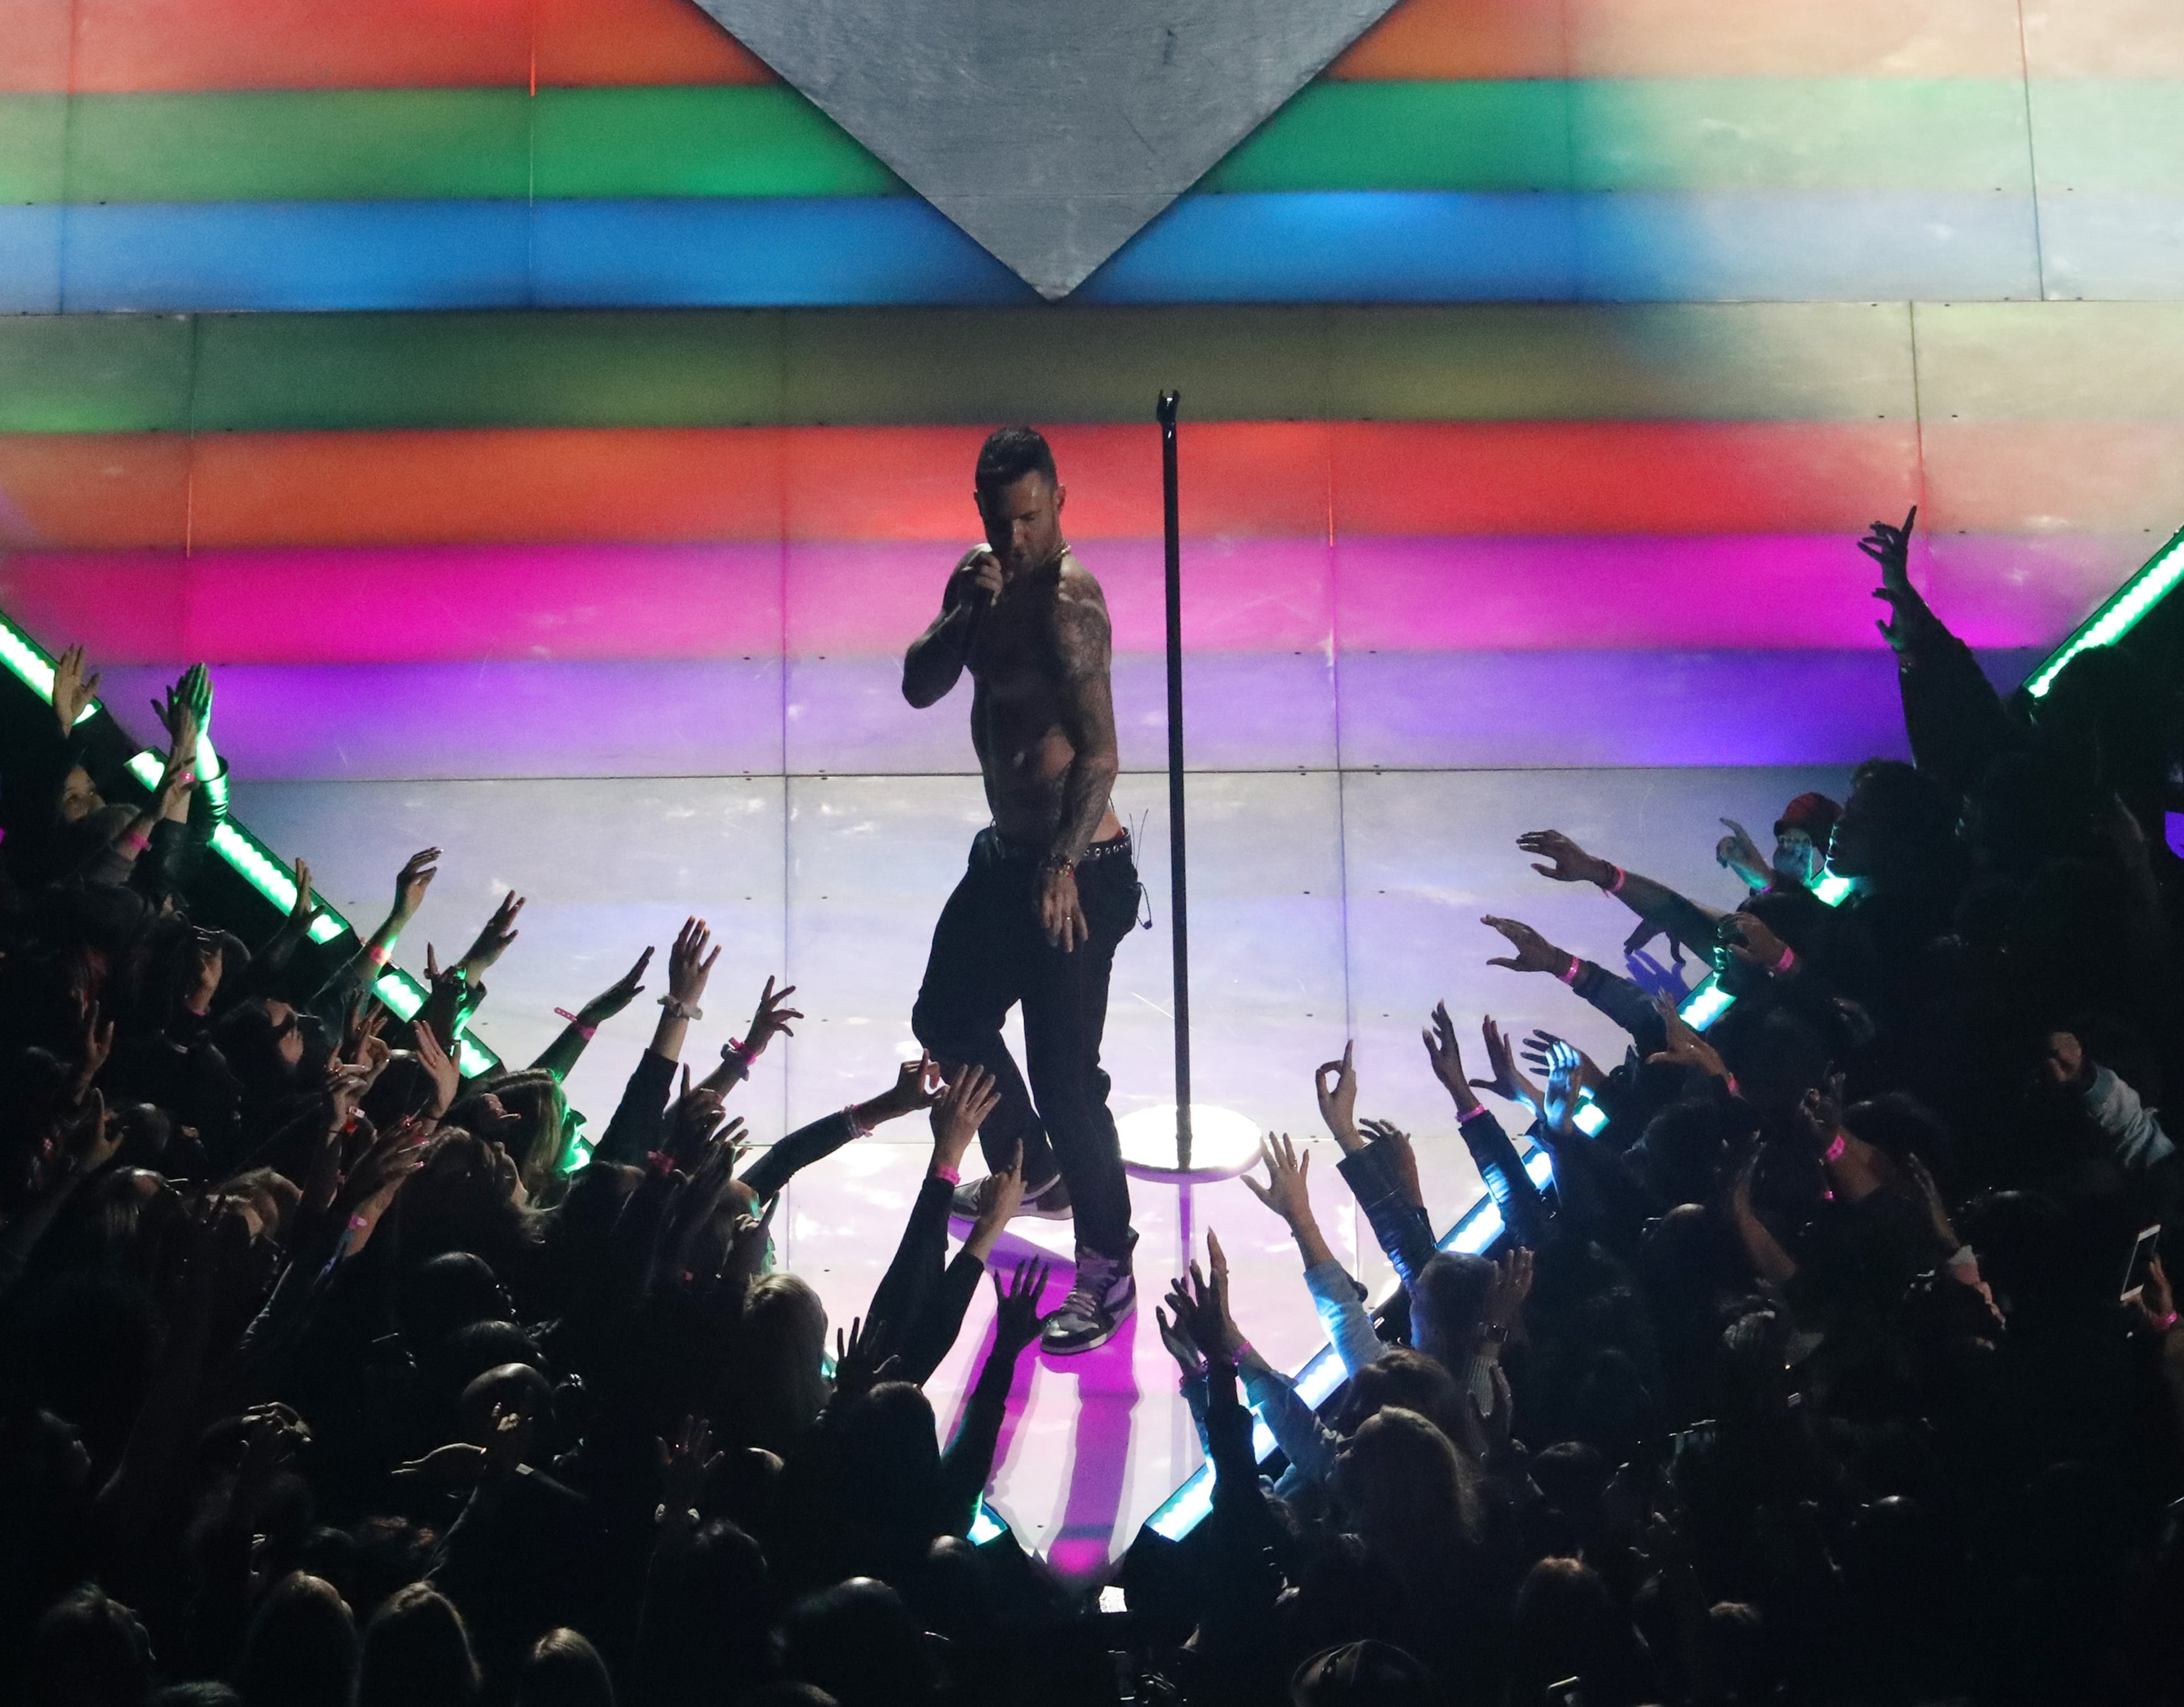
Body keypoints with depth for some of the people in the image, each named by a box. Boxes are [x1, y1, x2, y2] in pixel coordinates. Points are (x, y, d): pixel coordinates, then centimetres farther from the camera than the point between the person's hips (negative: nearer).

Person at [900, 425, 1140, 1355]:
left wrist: (1063, 867, -30)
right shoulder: (979, 578, 5)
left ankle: (1107, 1271, 8)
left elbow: (1100, 755, -25)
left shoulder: (1069, 602, -21)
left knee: (1064, 1073, -7)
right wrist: (966, 616, -17)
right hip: (1008, 852, 10)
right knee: (946, 1017, 23)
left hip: (1077, 868, -9)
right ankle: (1030, 1172, 46)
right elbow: (920, 687, 0)